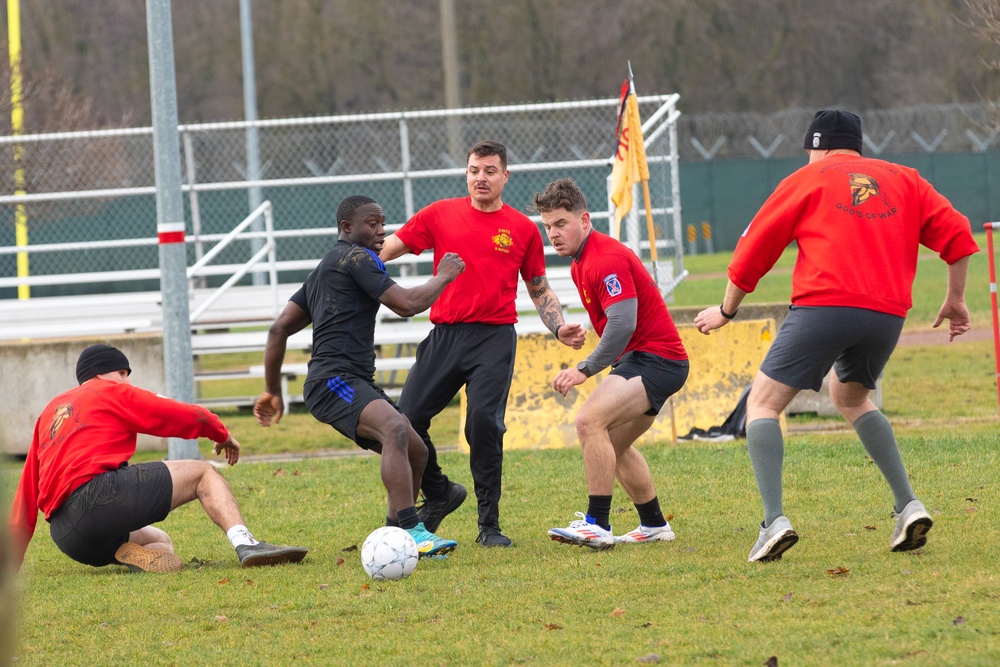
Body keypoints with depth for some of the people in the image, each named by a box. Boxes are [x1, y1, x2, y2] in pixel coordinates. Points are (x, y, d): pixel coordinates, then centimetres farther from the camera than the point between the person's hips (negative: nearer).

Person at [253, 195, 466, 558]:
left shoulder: (324, 269, 26)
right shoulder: (356, 257, -4)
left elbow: (280, 328, 24)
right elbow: (407, 304, -11)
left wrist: (272, 391, 26)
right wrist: (443, 276, 6)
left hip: (356, 383, 11)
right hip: (334, 381, -11)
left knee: (415, 450, 10)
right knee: (396, 430, -33)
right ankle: (412, 532, -46)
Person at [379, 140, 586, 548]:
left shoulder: (523, 229, 8)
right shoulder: (440, 215, 8)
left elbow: (540, 289, 17)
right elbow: (387, 248, 10)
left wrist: (559, 328, 2)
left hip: (495, 335, -2)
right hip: (445, 333, 2)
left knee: (484, 422, -17)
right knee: (407, 420, -4)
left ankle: (489, 525, -7)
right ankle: (439, 494, 24)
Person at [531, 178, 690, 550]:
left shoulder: (607, 259, -20)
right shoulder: (581, 263, 13)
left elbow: (622, 325, -29)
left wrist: (586, 370, -27)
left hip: (655, 358, -11)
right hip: (639, 359, 11)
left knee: (590, 421, -25)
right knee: (613, 444, 22)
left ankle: (598, 526, -26)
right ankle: (654, 526, 33)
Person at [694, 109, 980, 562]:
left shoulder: (807, 180, 13)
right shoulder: (903, 180, 21)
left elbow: (753, 251, 15)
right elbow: (957, 236, 15)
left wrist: (726, 311, 26)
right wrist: (955, 299, 25)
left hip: (824, 305, -5)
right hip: (888, 313, 5)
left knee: (763, 404, 4)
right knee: (850, 398, 30)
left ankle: (774, 521, -16)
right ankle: (908, 505, 15)